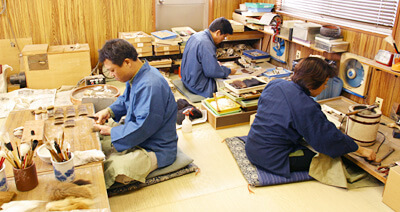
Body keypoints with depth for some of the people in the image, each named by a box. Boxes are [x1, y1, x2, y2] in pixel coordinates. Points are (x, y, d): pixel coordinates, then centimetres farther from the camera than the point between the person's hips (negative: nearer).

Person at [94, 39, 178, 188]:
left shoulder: (150, 86, -30)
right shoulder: (136, 76, 4)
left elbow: (142, 128, -28)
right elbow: (125, 100, 24)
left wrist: (111, 131, -16)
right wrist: (109, 111, 4)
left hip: (156, 150, -11)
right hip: (135, 139, 11)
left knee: (109, 170, -26)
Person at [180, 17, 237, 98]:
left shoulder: (196, 35, 4)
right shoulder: (206, 44, -26)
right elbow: (212, 71, -24)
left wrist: (215, 63, 13)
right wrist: (229, 71, -8)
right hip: (198, 86, -10)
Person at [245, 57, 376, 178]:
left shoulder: (274, 84, -1)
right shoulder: (306, 107, -23)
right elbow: (330, 137, -15)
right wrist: (360, 150, -1)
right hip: (271, 159, -8)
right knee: (327, 157, -1)